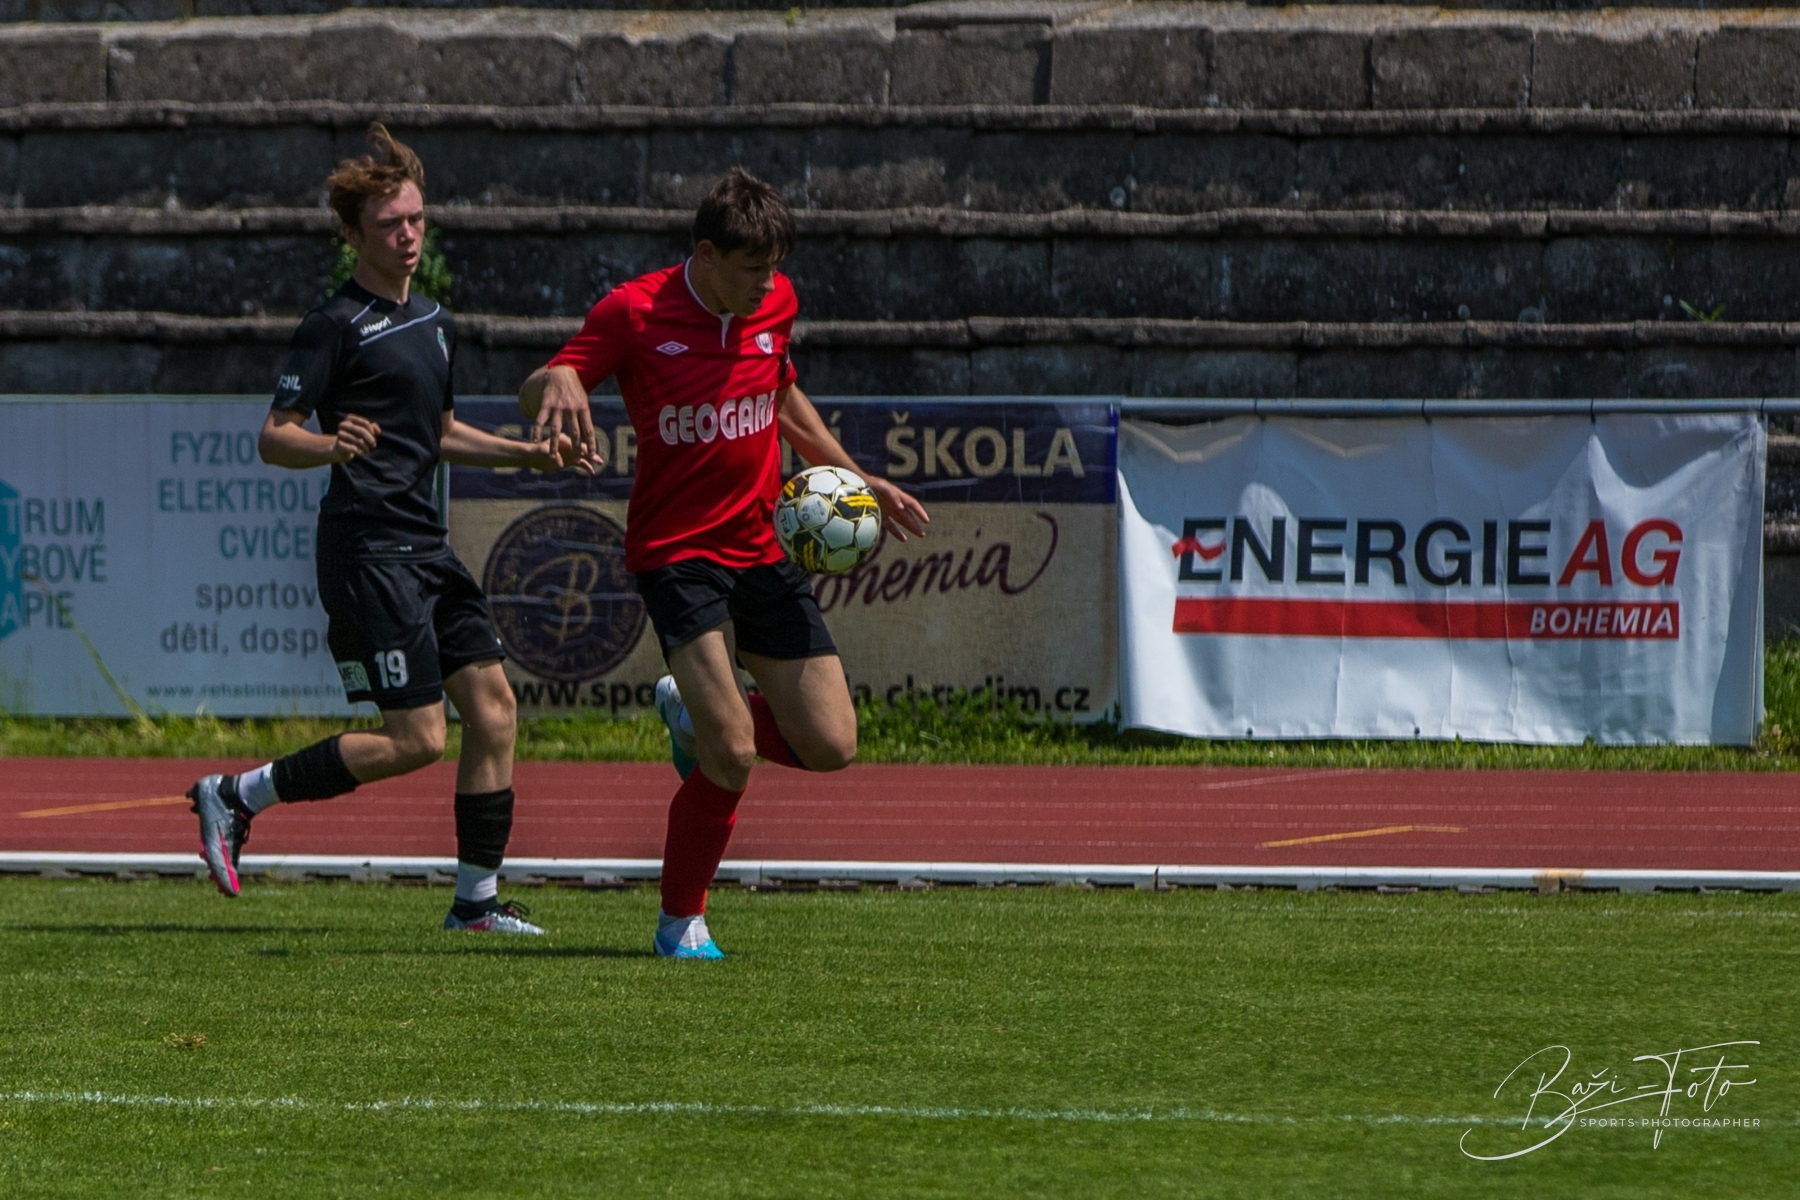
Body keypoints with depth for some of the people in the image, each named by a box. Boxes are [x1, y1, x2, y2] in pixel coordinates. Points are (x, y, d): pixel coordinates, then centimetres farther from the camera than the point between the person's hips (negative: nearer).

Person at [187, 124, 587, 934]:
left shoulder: (434, 322, 17)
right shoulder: (337, 326, -9)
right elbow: (273, 438, -13)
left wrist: (526, 454, 20)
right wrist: (331, 444, -33)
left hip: (425, 548, 9)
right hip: (368, 552, -9)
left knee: (493, 707, 3)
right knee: (416, 739, -12)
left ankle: (477, 899, 10)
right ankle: (234, 798, -1)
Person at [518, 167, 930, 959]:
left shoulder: (775, 302, 5)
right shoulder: (634, 313, -11)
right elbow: (538, 390, -6)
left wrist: (855, 479, 23)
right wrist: (557, 387, -30)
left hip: (765, 548, 6)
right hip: (676, 552, -6)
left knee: (831, 746, -1)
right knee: (733, 760, -18)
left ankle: (694, 715, 27)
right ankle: (682, 922, 3)